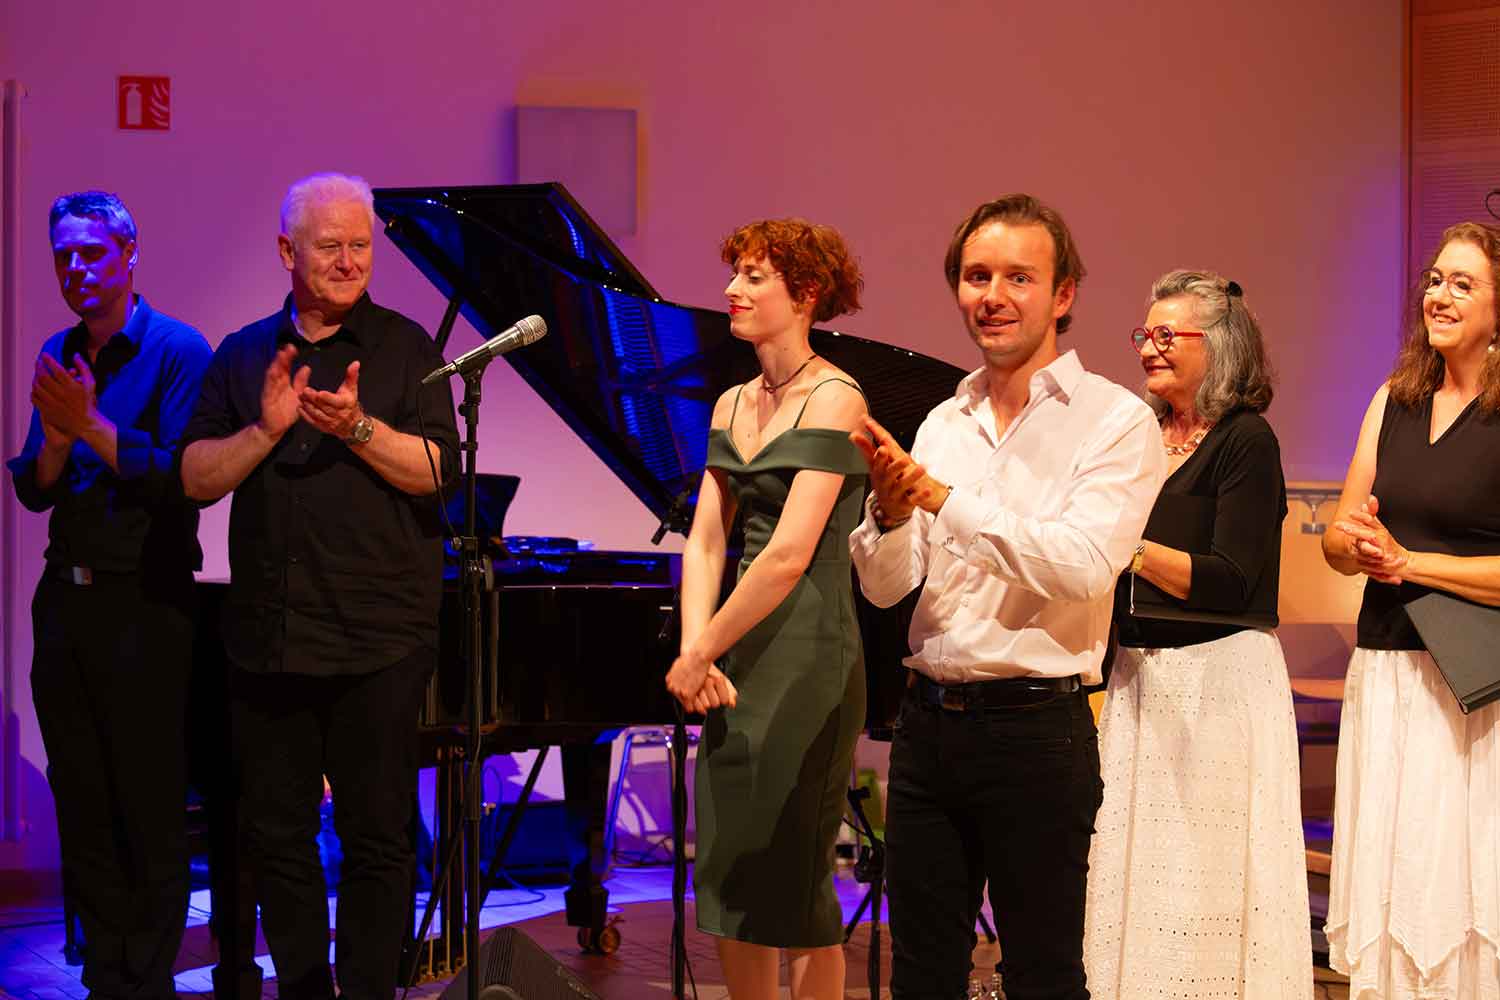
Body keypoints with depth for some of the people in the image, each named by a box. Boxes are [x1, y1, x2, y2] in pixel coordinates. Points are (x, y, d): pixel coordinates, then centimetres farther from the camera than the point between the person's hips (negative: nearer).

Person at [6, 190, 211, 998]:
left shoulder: (175, 350, -8)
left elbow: (185, 478, -17)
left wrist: (92, 426, -21)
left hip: (143, 605, -6)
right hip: (66, 599, 7)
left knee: (151, 810, 0)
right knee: (82, 807, 11)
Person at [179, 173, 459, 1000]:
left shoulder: (405, 349, 3)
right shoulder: (243, 356, 11)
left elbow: (436, 470, -7)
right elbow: (195, 477, 4)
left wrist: (357, 427, -20)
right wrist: (265, 429, -11)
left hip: (377, 639, -3)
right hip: (267, 637, 3)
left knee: (377, 835, 2)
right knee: (276, 834, 10)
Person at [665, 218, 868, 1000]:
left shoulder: (834, 400, -11)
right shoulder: (733, 406, 12)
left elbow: (789, 554, -19)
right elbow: (705, 541, 6)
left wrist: (698, 656, -15)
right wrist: (697, 650, -10)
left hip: (805, 656, -7)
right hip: (737, 660, 8)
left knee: (794, 872, -2)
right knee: (727, 870, 11)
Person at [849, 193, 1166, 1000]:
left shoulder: (1115, 421, -6)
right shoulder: (944, 425, 11)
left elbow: (1082, 567, -21)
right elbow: (885, 586, 8)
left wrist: (945, 499, -19)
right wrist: (891, 510, -13)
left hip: (1035, 727, -5)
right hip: (928, 719, 5)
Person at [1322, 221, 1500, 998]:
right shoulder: (1394, 401, 11)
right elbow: (1336, 539, 14)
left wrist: (1408, 561, -14)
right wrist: (1358, 542, -7)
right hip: (1384, 671, 6)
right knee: (1383, 876, 10)